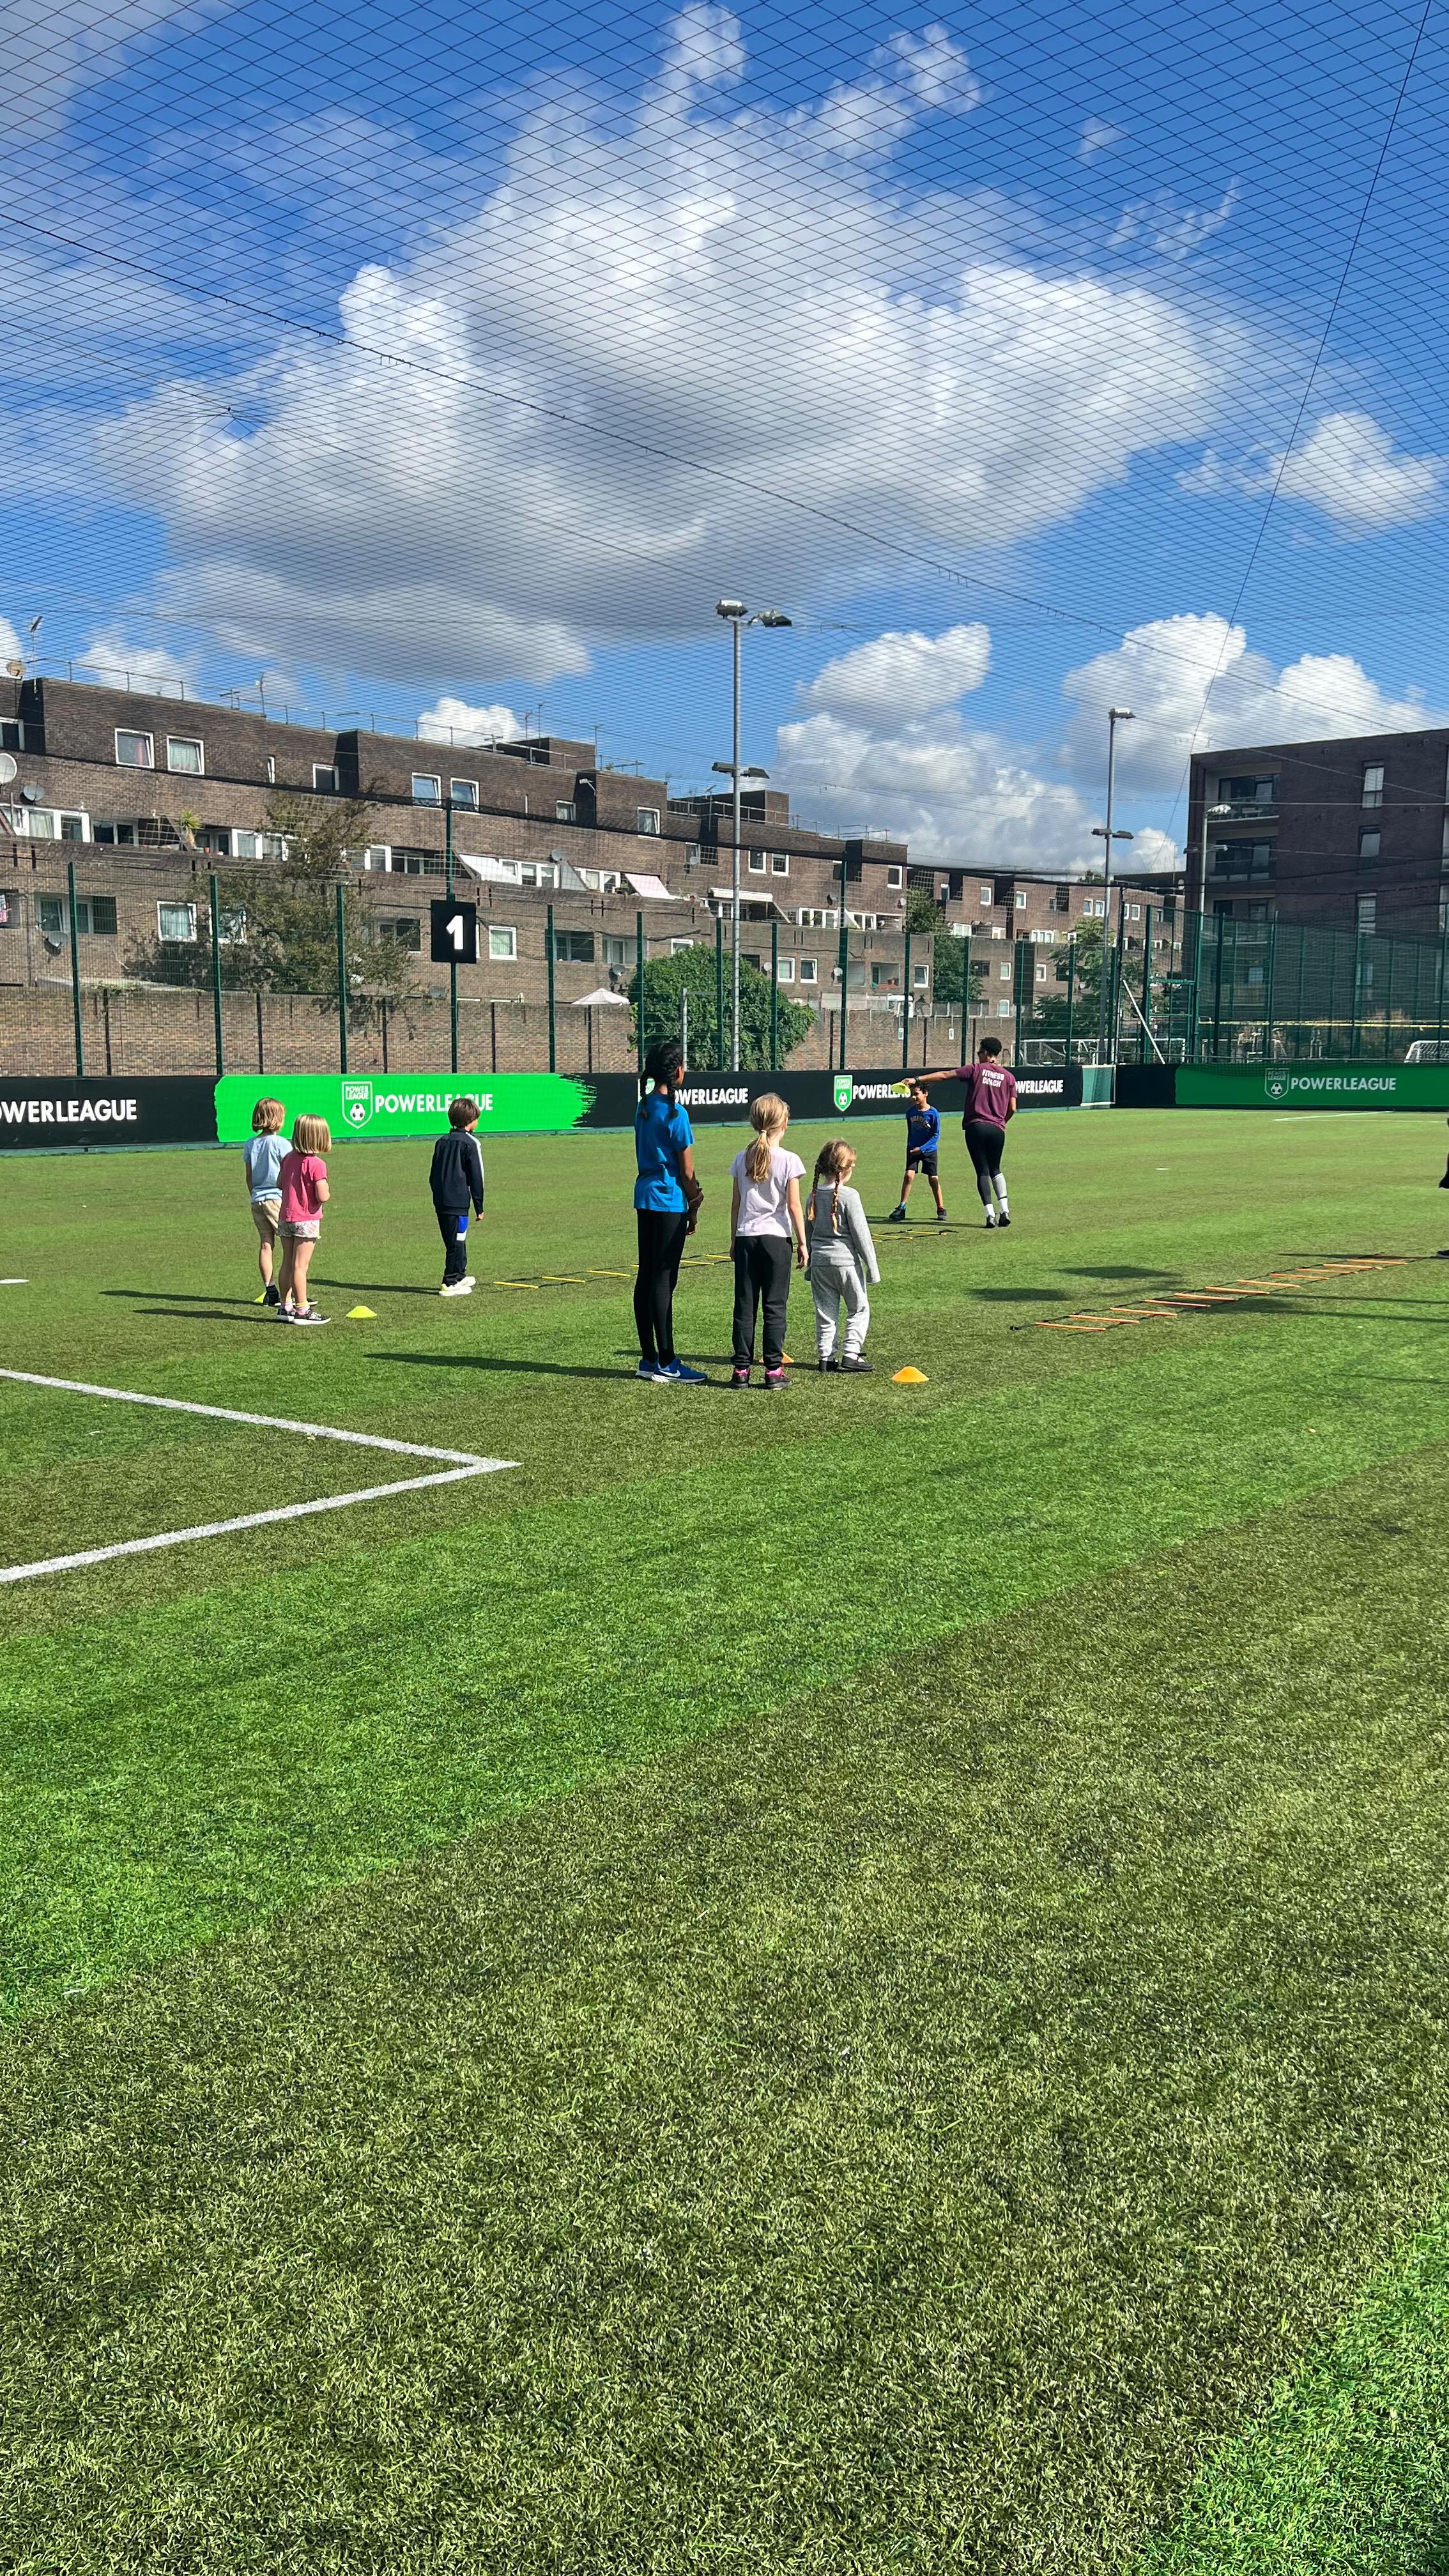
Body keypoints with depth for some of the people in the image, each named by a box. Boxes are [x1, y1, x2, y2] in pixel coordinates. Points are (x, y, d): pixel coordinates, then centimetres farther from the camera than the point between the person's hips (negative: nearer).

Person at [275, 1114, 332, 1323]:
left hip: (286, 1217, 7)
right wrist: (327, 1191, 1)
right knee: (300, 1265, -5)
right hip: (307, 1220, -7)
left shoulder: (288, 1158, 7)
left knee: (287, 1264, 13)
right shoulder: (316, 1164, -16)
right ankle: (302, 1310, -1)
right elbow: (323, 1197, -19)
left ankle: (285, 1307, 20)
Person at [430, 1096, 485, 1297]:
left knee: (455, 1241, 19)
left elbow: (433, 1176, 17)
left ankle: (459, 1276, 32)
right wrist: (479, 1207, -2)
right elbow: (477, 1177, -6)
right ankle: (450, 1284, -3)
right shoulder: (470, 1143, -6)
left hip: (440, 1203, 7)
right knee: (457, 1241, -2)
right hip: (458, 1202, -7)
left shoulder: (442, 1142, 15)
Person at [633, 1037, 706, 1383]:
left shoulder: (643, 1107, 10)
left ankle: (649, 1359, 17)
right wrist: (694, 1210, 3)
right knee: (664, 1281, -5)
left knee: (646, 1278, 10)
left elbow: (654, 1156, 10)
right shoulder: (675, 1113, -14)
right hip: (669, 1201, -8)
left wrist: (692, 1189, 2)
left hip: (644, 1197, 8)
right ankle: (666, 1365, -1)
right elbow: (686, 1169, -10)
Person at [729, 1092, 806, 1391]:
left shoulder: (742, 1159, 4)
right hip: (776, 1239, -3)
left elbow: (736, 1204, 7)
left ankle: (742, 1369, 8)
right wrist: (802, 1243, 0)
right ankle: (774, 1371, 2)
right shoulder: (789, 1161, -7)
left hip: (746, 1239, 3)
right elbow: (794, 1206, -7)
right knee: (775, 1307, 2)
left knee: (744, 1307, 7)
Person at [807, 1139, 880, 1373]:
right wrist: (872, 1266, -4)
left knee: (825, 1312, 12)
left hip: (819, 1262, 5)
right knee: (859, 1309, 8)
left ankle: (826, 1357, 12)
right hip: (846, 1261, -5)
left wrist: (809, 1264, 22)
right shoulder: (849, 1195, -13)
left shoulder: (814, 1194, 5)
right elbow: (861, 1233, -11)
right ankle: (850, 1355, 1)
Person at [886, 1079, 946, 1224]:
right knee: (909, 1175, -11)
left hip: (929, 1150, -3)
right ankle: (902, 1209, -8)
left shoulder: (933, 1113, -14)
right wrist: (909, 1147, 13)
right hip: (913, 1149, 3)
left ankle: (941, 1209, 16)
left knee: (933, 1179, 3)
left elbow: (936, 1135, -11)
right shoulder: (910, 1112, -1)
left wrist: (922, 1148, -17)